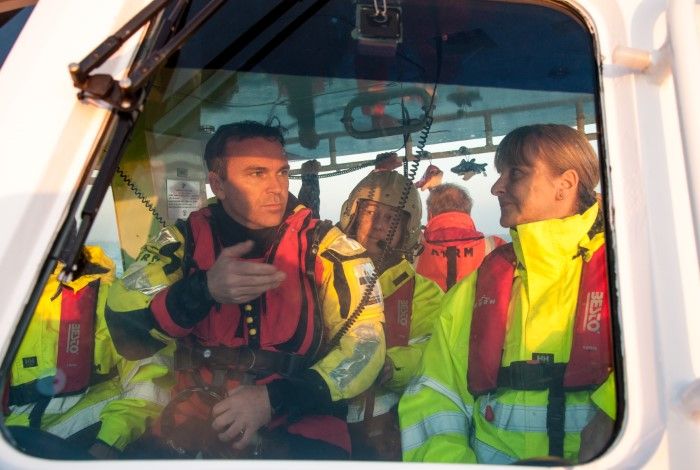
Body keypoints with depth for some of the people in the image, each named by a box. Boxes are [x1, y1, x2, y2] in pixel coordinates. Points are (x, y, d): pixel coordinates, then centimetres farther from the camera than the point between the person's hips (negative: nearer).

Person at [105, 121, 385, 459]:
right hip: (195, 422, 1)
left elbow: (365, 344, -6)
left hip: (298, 423, -1)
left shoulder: (325, 247, -5)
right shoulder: (183, 241, 0)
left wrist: (273, 399, -16)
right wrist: (203, 291, -24)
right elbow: (123, 330, -7)